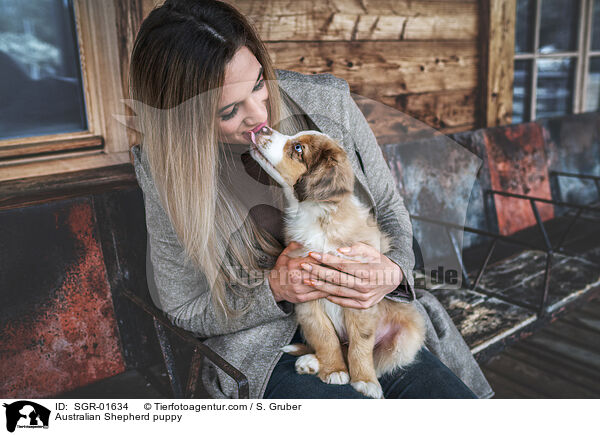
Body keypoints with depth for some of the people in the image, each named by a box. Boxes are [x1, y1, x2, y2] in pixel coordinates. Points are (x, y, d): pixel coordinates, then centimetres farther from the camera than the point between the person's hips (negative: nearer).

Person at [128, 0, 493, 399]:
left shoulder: (328, 102, -10)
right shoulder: (167, 173, -14)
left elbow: (389, 209, 4)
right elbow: (184, 309, -4)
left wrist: (394, 271, -18)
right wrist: (274, 290, -21)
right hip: (264, 348, -2)